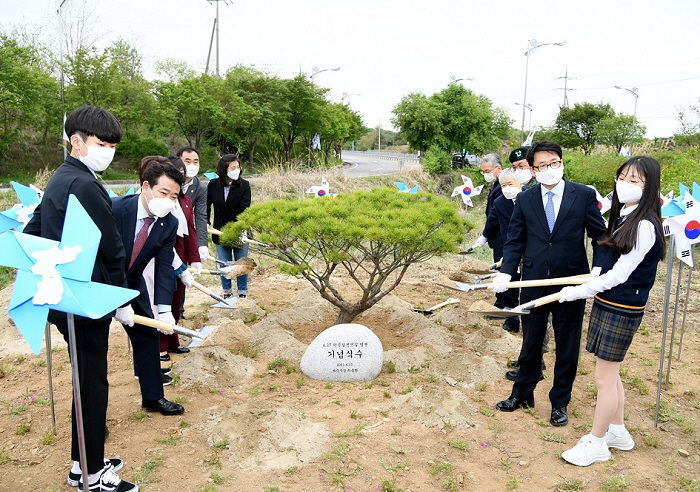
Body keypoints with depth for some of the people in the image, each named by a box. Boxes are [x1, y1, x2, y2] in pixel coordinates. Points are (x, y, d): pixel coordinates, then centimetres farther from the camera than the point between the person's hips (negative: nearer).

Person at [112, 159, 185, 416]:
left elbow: (164, 267, -13)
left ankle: (152, 398, 24)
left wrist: (164, 308, -24)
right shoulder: (114, 208, -29)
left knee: (148, 335, 8)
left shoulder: (170, 224, -13)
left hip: (132, 286, 5)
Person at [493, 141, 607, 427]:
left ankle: (560, 402, 31)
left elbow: (599, 236, -1)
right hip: (534, 283, 2)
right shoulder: (525, 200, 1)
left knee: (567, 347, 12)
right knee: (530, 343, 17)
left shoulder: (584, 196, -4)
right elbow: (515, 241, 3)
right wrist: (506, 272, -13)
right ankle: (522, 395, 35)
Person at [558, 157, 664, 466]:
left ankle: (596, 443, 17)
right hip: (606, 303, 9)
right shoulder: (622, 217, 8)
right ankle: (618, 432, 36)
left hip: (622, 310, -9)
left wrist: (578, 292, -14)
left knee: (604, 377, 2)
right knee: (610, 374, 19)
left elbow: (619, 274, -19)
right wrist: (593, 279, 2)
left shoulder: (645, 226, -20)